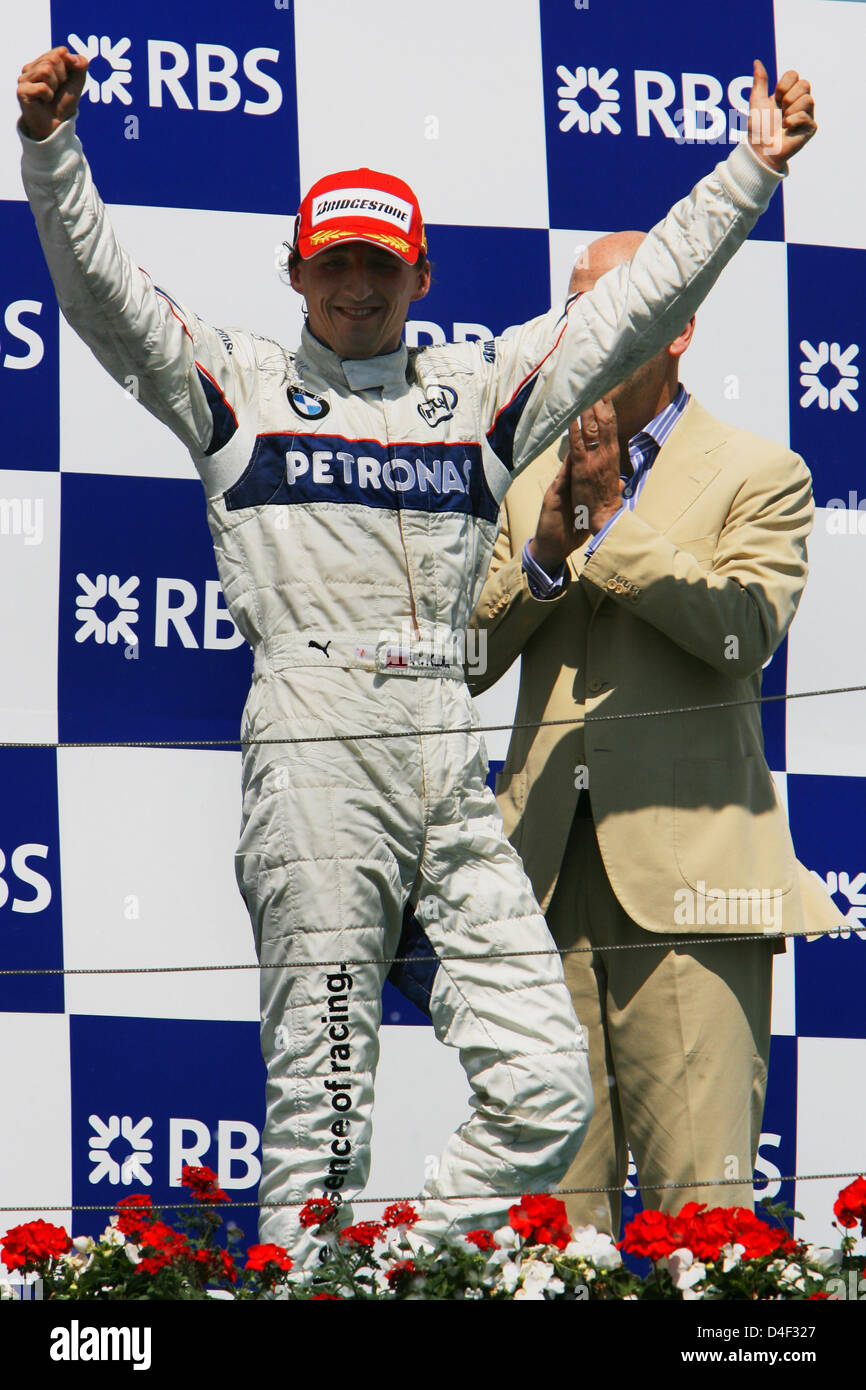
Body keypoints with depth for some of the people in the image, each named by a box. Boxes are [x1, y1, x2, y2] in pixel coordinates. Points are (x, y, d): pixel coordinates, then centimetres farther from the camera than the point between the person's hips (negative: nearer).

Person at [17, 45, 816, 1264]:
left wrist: (753, 169, 11)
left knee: (545, 1089, -4)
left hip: (453, 763, 4)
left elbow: (642, 298, 18)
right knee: (319, 1099, -6)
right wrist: (52, 144, -15)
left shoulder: (483, 391, 20)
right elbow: (97, 286, 0)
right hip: (315, 747, -4)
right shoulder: (236, 386, 12)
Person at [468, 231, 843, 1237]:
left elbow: (746, 628, -9)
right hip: (548, 875, 4)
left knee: (701, 1200, -9)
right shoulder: (533, 480, 20)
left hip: (684, 873, -4)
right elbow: (468, 657, 13)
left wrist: (612, 516, -7)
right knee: (549, 1193, 0)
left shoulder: (758, 474, 7)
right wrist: (547, 547, -3)